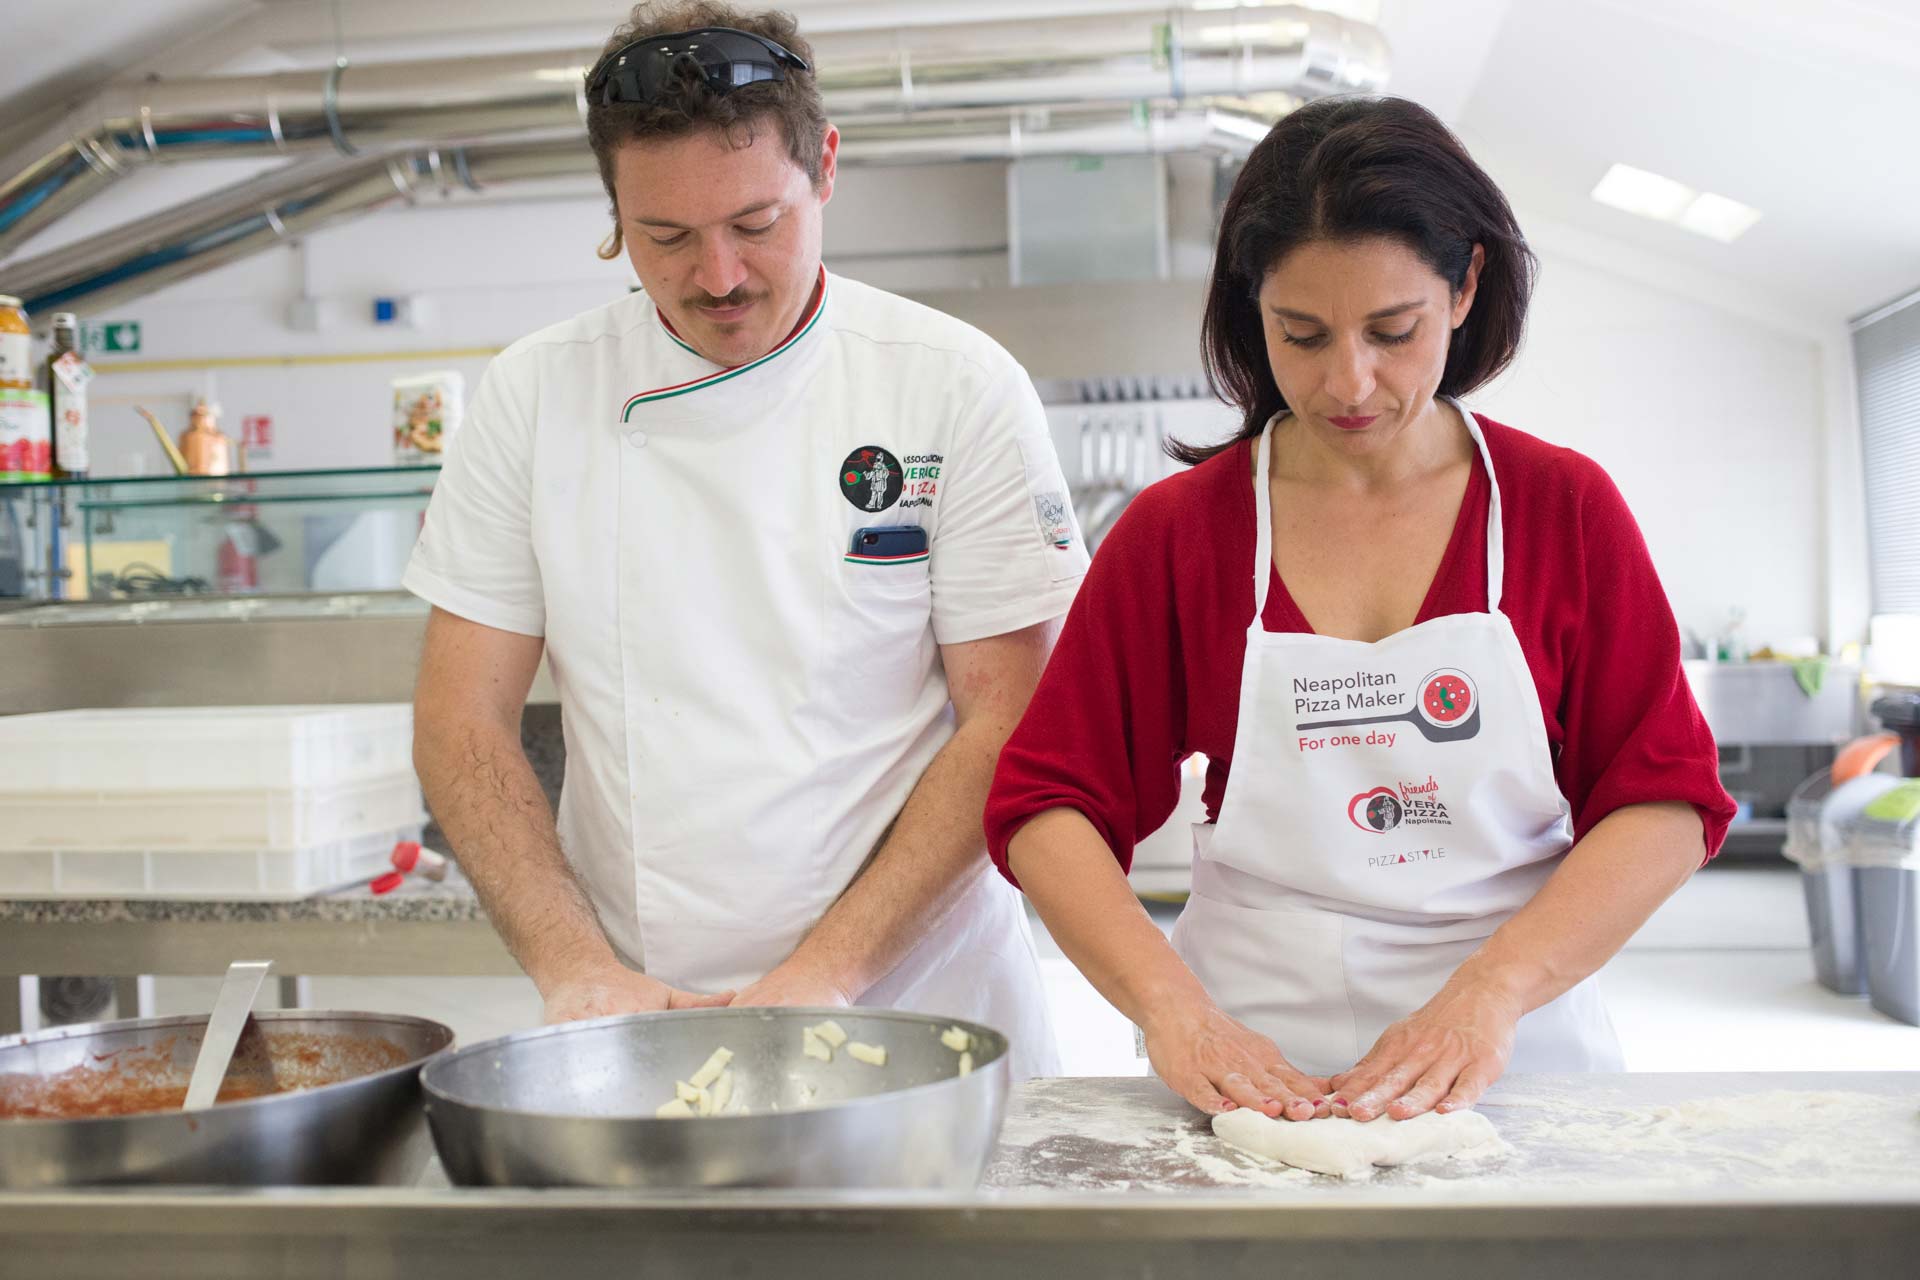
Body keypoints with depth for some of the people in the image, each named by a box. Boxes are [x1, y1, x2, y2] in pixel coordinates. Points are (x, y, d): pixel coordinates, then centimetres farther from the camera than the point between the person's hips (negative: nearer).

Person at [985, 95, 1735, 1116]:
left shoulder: (1566, 508, 4)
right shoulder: (1174, 532, 3)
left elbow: (1669, 800, 1)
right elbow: (1047, 805, 0)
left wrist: (1489, 991, -13)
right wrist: (1174, 1011, -15)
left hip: (1518, 1067, 1)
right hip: (1248, 1077, 0)